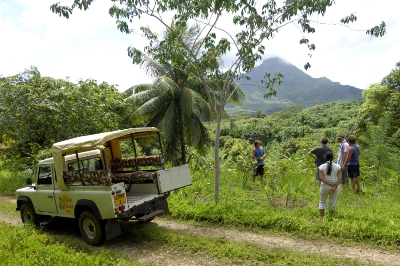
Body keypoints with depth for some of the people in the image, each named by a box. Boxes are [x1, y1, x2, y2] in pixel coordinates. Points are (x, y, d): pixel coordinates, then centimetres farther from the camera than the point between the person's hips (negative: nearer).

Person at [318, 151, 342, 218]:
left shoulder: (321, 167, -9)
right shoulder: (337, 166, -4)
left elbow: (321, 178, -17)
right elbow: (340, 178, -11)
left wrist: (330, 184, -16)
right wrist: (335, 187, -16)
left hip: (325, 187, -1)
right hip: (335, 186, 1)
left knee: (322, 201, 15)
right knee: (332, 202, 14)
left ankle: (321, 216, 16)